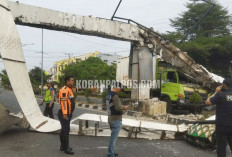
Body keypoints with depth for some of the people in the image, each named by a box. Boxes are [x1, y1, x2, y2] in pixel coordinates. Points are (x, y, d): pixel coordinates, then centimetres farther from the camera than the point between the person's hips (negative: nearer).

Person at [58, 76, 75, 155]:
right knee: (66, 130, -6)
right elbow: (63, 102, -23)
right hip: (64, 114, -10)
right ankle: (66, 148, 1)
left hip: (68, 113, 10)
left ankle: (63, 146, 27)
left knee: (64, 130, 17)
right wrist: (65, 114, -27)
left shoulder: (69, 89, 16)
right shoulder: (64, 90, -17)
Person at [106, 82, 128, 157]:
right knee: (114, 138, -2)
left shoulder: (108, 95, 10)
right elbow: (117, 108, -23)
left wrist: (121, 107, 12)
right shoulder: (115, 96, -20)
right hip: (116, 120, -9)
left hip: (111, 119, 9)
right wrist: (124, 107, -7)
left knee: (113, 137, 20)